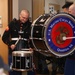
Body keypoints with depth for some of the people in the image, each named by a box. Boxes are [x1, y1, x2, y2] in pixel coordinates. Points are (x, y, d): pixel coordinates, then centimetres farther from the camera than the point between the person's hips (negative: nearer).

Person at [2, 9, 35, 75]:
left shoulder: (30, 25, 2)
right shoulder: (12, 23, 0)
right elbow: (4, 37, 1)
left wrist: (31, 47, -7)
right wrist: (10, 44, -13)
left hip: (25, 50, 1)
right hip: (13, 51, 0)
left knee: (30, 69, -1)